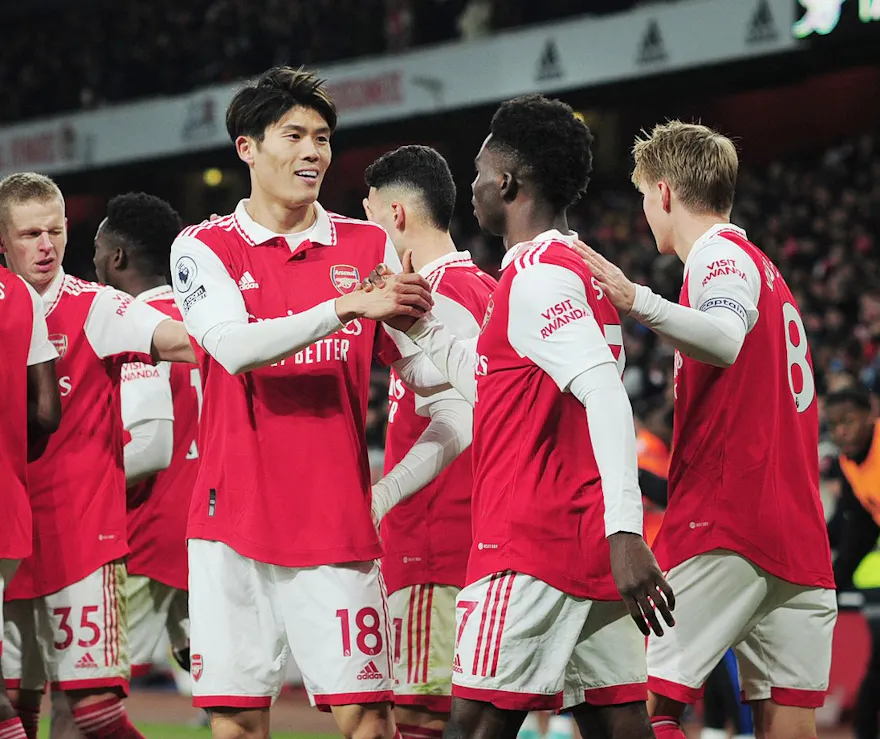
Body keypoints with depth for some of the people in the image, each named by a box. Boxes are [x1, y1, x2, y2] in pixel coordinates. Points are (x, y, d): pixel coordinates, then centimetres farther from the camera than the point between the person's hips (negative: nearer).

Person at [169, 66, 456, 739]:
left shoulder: (369, 247, 10)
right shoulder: (204, 247, 4)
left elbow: (424, 371, 10)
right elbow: (235, 347, -14)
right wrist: (348, 306, -22)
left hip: (338, 521, 1)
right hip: (235, 519, -1)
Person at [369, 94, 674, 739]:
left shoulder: (537, 273, -11)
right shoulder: (583, 270, 19)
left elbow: (604, 392, -24)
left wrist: (625, 531, -32)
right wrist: (421, 327, 30)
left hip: (532, 544, -9)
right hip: (593, 542, 9)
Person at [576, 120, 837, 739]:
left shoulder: (719, 254, -3)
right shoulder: (765, 267, 26)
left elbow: (727, 339, -25)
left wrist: (639, 302, -39)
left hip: (726, 525, -9)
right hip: (799, 536, 9)